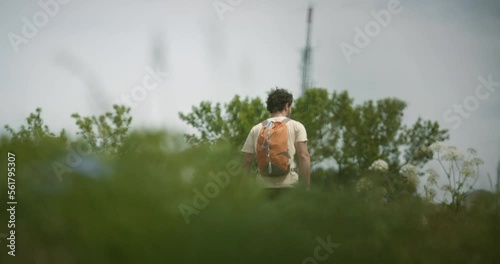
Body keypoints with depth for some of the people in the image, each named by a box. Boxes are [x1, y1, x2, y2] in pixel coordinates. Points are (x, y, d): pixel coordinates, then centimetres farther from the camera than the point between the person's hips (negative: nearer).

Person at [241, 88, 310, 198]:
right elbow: (304, 156, -4)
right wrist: (307, 187, -4)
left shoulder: (256, 129, 10)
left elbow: (247, 161, 8)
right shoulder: (296, 126, 5)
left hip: (263, 185, 2)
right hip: (289, 184, -2)